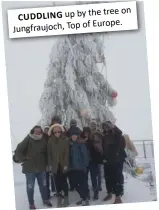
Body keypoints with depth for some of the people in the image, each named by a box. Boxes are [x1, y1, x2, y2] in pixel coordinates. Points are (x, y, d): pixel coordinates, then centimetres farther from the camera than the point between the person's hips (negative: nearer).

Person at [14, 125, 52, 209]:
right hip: (29, 168, -4)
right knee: (30, 186, 7)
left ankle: (45, 200, 33)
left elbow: (46, 153, 13)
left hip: (41, 168, 4)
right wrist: (24, 159, -12)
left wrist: (45, 163, 10)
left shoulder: (43, 140, -1)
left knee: (43, 185, 16)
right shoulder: (28, 140, -13)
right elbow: (18, 151, -13)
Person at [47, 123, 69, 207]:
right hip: (55, 165, 2)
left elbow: (67, 153, -7)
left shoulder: (65, 140, -6)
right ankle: (59, 198, 14)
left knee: (64, 181, 3)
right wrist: (50, 164, -1)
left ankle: (66, 198, 15)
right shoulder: (50, 141, 1)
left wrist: (66, 164, -11)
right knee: (57, 182, 4)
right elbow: (49, 153, 3)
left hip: (63, 164, -2)